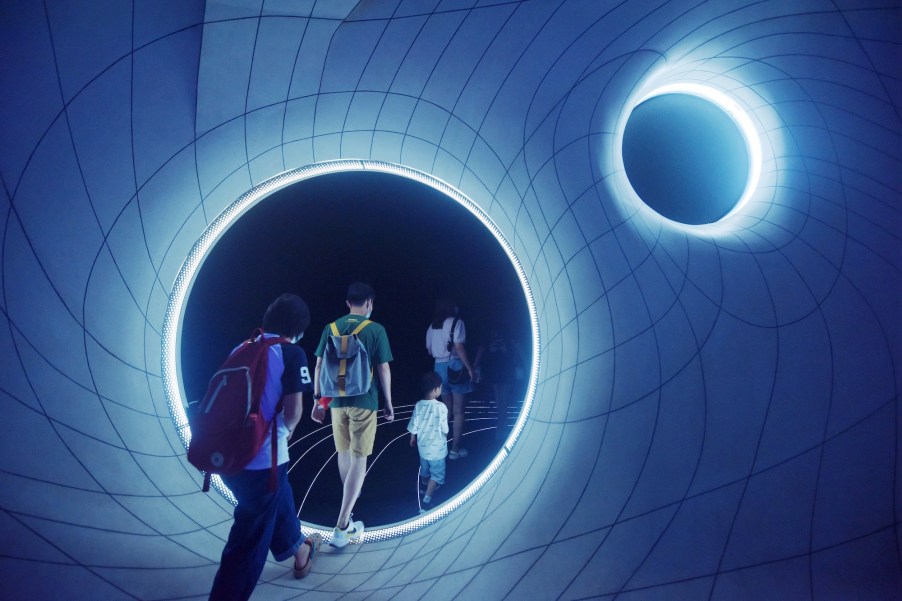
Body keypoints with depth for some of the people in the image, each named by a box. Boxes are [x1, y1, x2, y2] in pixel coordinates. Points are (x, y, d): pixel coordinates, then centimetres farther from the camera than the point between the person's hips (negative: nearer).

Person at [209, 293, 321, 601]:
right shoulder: (292, 353, -12)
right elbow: (293, 409, -18)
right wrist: (288, 427, 4)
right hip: (262, 459, -8)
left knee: (279, 497, 32)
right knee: (249, 542, 10)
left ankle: (298, 548, 55)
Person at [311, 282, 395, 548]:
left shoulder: (331, 328, 3)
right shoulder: (376, 329, -8)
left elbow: (319, 366, 4)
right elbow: (383, 369, -7)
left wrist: (317, 399, 13)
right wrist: (388, 403, 3)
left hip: (337, 401, 4)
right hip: (364, 402, -4)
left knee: (343, 452, 22)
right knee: (359, 458, 1)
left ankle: (350, 495, 46)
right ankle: (342, 526, -2)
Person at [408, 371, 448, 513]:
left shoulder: (418, 406, -10)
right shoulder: (441, 407, -23)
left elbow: (413, 427, -2)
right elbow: (445, 429, -15)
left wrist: (413, 439, 17)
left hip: (422, 446, 6)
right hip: (437, 448, -5)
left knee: (425, 470, 28)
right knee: (437, 474, 8)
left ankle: (424, 487, 52)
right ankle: (426, 502, 3)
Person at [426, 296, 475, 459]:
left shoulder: (432, 326, 12)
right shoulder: (456, 322, -7)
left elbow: (429, 350, 15)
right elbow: (459, 347, -16)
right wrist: (470, 368, -14)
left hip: (439, 367, 6)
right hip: (455, 366, -6)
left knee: (447, 409, 17)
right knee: (458, 411, 2)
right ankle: (455, 449, 5)